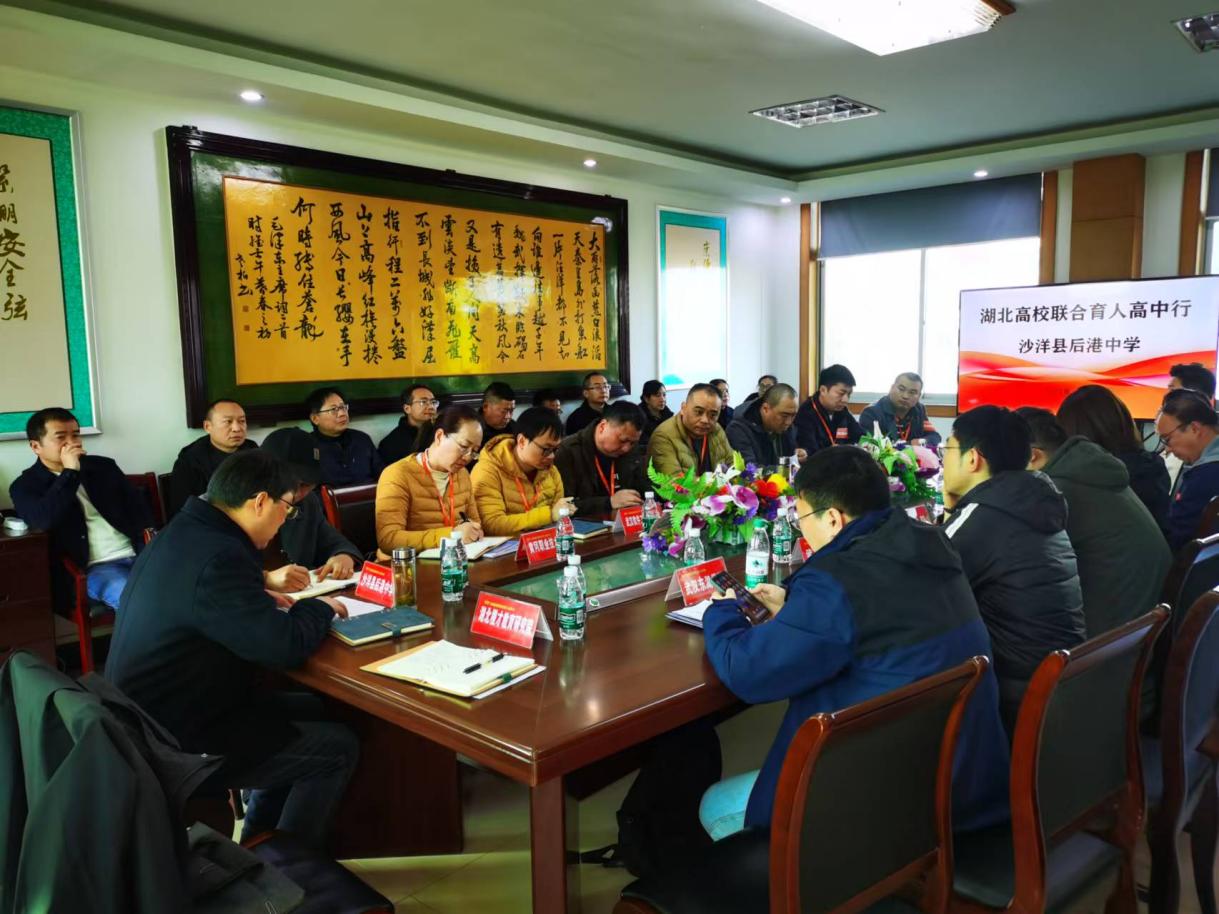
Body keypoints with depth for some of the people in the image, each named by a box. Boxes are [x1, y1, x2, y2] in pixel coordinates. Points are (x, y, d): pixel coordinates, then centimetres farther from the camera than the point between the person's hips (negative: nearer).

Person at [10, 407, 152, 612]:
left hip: (137, 554, 4)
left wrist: (149, 537, -4)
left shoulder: (103, 466, 17)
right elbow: (42, 521, -15)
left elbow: (137, 505, 15)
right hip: (93, 568, -4)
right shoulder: (25, 486, 6)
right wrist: (70, 472, -14)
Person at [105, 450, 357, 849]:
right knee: (338, 748, -5)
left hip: (150, 714, 10)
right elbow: (285, 646, -29)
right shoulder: (217, 558, -28)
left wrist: (264, 585, 11)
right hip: (175, 745, -10)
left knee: (312, 711, 18)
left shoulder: (184, 532, 4)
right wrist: (319, 607, -9)